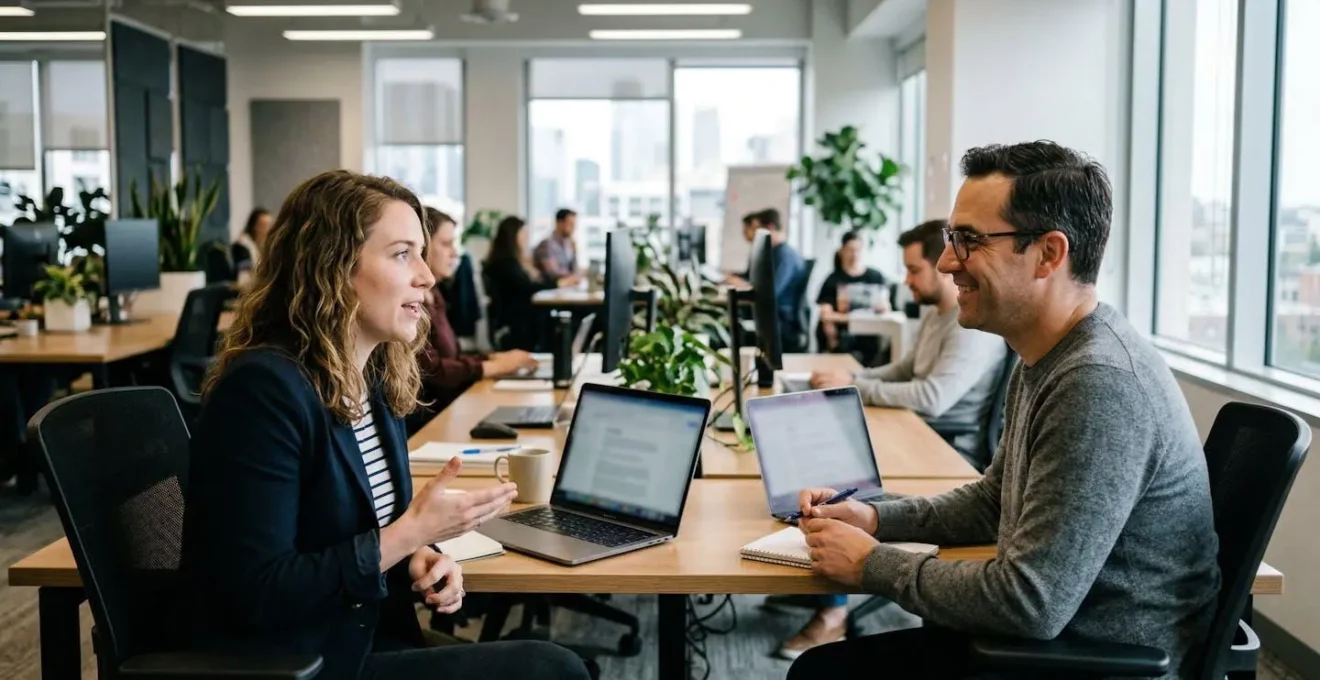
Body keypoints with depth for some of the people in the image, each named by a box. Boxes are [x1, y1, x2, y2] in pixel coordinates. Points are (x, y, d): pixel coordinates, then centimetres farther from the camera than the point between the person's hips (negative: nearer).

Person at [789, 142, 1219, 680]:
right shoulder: (1045, 361, 6)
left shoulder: (1100, 385, -26)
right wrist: (874, 518, 4)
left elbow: (1031, 604, -27)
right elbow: (992, 503, 19)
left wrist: (873, 565, -14)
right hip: (1051, 632, 9)